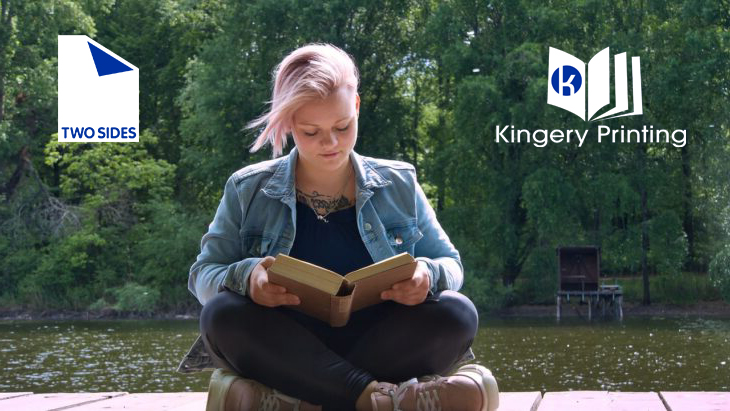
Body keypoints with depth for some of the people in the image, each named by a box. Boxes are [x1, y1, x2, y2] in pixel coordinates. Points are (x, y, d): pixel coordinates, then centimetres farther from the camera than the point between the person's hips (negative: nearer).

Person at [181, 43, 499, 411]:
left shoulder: (398, 185, 9)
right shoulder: (248, 190, 6)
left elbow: (450, 265, 11)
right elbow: (203, 275, 4)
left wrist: (428, 275, -15)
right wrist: (245, 276, -21)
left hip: (381, 349, 1)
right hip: (285, 353, -1)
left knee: (457, 313, -26)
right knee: (222, 314, -31)